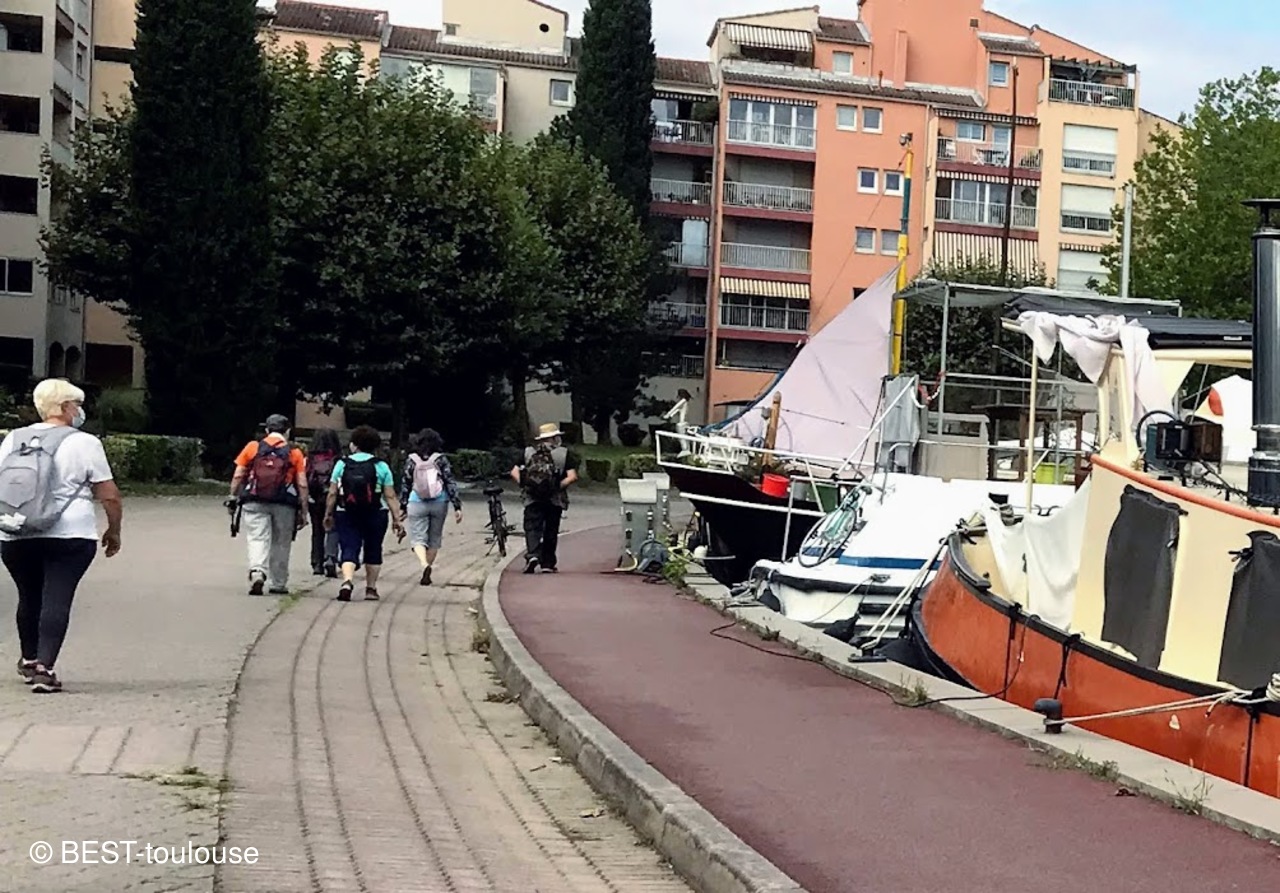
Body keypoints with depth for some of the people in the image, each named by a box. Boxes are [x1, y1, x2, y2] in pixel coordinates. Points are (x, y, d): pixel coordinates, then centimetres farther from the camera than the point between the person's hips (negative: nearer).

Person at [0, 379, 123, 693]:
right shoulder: (84, 443, -4)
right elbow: (109, 495, -4)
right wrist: (114, 531, 9)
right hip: (69, 537, -5)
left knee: (29, 597, 19)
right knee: (57, 599, -5)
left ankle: (29, 660, 32)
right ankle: (44, 667, -13)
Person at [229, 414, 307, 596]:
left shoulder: (252, 447, 6)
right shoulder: (295, 453, 4)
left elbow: (238, 476, 5)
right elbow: (302, 484, 1)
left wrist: (233, 498, 14)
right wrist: (303, 511, 6)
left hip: (255, 503, 0)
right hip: (284, 505, 0)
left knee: (257, 539, 0)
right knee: (281, 544, 12)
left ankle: (257, 571, -25)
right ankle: (278, 584, 19)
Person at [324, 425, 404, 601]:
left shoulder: (342, 464, 1)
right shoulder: (381, 466, -1)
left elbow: (332, 494, 1)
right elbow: (390, 497, -4)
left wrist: (328, 514, 11)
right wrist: (397, 519, 0)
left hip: (346, 514, 0)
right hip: (375, 515, 0)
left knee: (349, 550, 0)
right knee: (373, 551, 15)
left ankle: (347, 581, -24)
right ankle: (371, 588, 20)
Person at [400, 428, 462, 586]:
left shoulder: (411, 461, -2)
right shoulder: (441, 459, -4)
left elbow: (405, 484, 3)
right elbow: (450, 483, -5)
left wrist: (403, 506, 12)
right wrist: (457, 506, -3)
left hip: (416, 503, -1)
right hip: (439, 503, 1)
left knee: (418, 538, 1)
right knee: (434, 538, 14)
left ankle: (424, 565, -26)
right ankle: (427, 573, 16)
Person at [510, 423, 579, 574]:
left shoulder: (528, 452, 8)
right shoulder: (565, 454, 2)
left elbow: (514, 473, 1)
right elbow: (572, 477, -11)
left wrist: (524, 485, 1)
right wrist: (559, 486, -6)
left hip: (532, 499, 1)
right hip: (554, 499, 0)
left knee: (532, 528, 1)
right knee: (551, 531, 11)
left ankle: (532, 555, -24)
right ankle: (548, 564, 16)